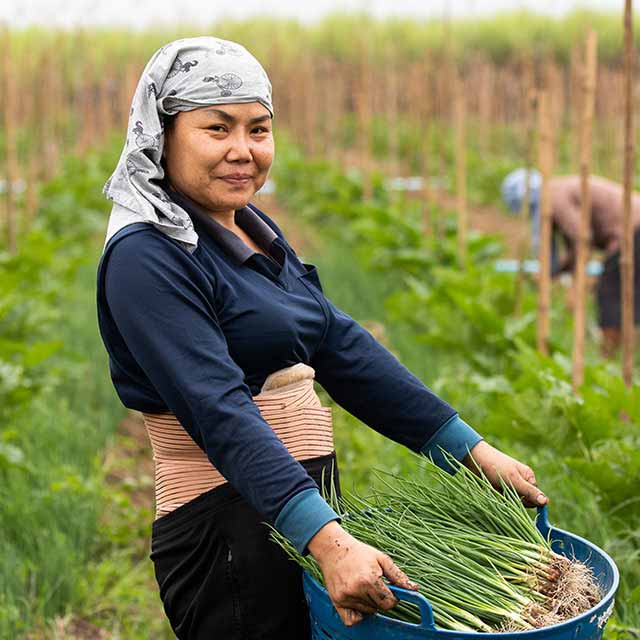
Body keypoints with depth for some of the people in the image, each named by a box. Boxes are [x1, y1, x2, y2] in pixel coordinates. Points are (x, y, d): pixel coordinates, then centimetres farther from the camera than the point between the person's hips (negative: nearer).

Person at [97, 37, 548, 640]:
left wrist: (473, 449, 3)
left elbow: (342, 347, 8)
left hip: (308, 511, 8)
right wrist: (329, 541, -36)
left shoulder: (256, 231, 11)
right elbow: (219, 411, -27)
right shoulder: (146, 259, -16)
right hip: (228, 529, -8)